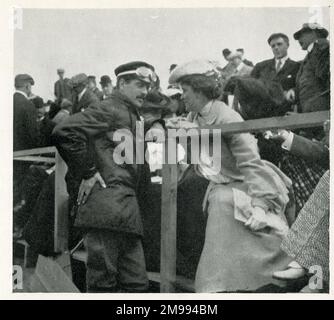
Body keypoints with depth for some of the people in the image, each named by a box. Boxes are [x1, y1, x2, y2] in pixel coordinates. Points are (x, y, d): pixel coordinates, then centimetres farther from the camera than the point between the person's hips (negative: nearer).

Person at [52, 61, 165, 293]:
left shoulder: (135, 116, 22)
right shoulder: (108, 109, -5)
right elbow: (64, 132, -17)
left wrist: (156, 125, 18)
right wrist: (86, 172, -14)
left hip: (128, 210, 9)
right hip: (108, 206, -9)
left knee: (137, 282, 11)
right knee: (103, 282, -2)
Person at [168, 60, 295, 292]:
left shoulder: (225, 117, -20)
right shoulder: (194, 118, 4)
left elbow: (250, 162, -24)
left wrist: (259, 205, -30)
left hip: (245, 189, -8)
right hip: (222, 191, 8)